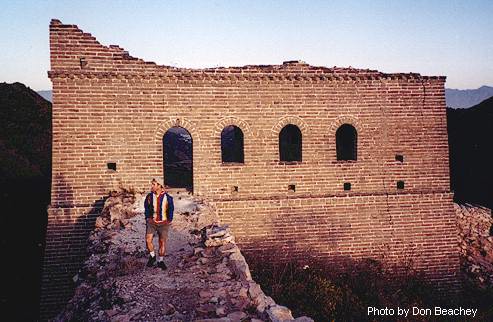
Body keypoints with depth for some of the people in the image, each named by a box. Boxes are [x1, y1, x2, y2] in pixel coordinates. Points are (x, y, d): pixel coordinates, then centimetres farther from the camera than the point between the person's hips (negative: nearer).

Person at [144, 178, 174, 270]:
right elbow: (146, 208, 13)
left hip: (163, 223, -1)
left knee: (162, 242, 4)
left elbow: (171, 209, 6)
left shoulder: (167, 197, -7)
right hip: (152, 222, 1)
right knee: (148, 240, -12)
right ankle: (152, 256, 13)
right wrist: (148, 218, 10)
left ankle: (160, 261, 20)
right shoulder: (149, 197, -2)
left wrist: (169, 220, 5)